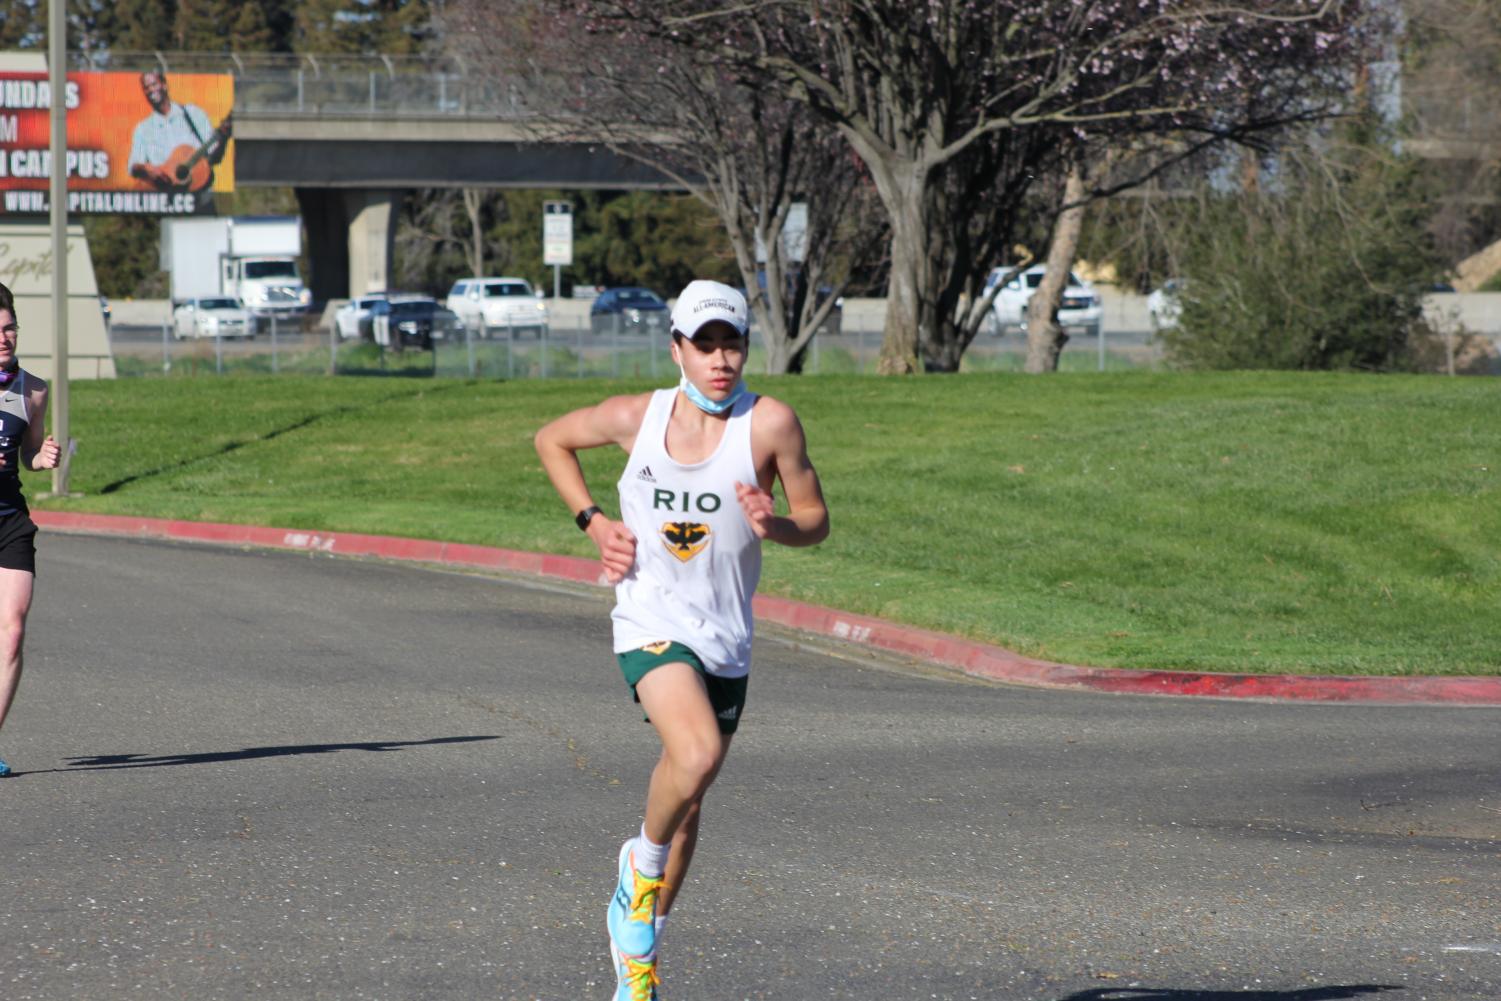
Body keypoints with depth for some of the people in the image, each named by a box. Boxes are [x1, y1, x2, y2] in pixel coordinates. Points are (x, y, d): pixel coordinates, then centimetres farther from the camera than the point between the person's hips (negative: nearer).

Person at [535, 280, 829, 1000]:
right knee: (697, 754, -30)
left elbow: (816, 520, 1)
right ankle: (644, 860, 0)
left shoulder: (770, 424, -7)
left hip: (726, 637, 2)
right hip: (650, 622, -2)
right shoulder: (637, 418, -4)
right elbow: (552, 440, 15)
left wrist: (775, 525, -22)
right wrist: (593, 522, 3)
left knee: (686, 799, 13)